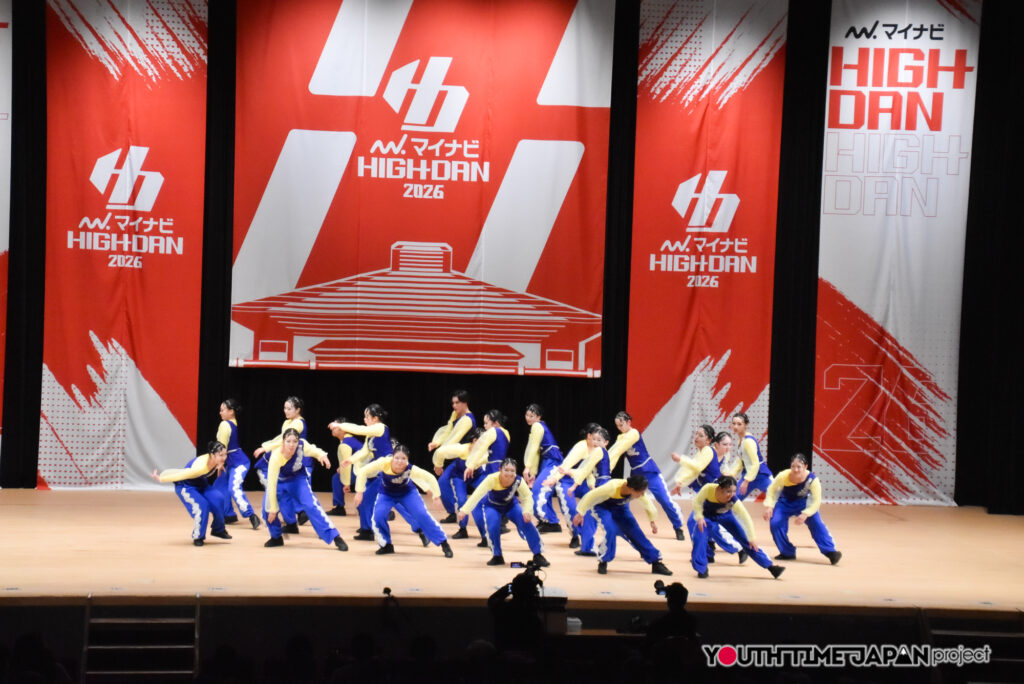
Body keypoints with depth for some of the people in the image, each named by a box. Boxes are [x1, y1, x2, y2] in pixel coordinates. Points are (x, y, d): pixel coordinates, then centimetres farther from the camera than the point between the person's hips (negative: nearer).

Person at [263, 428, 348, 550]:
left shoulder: (302, 446, -28)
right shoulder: (276, 456, -36)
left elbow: (314, 451, -3)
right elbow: (272, 484, -31)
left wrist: (321, 455, -26)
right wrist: (273, 509, -27)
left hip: (298, 478, 1)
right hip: (279, 480, -1)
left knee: (311, 506, -16)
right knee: (267, 509, -13)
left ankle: (335, 537, -13)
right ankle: (276, 538, 16)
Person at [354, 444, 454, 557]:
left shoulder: (411, 469, -35)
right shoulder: (384, 463, -36)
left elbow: (430, 478, -22)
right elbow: (362, 472, -27)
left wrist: (436, 495, -15)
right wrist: (359, 492, -27)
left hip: (407, 492, -1)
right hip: (386, 493, 1)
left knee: (422, 515, -15)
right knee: (378, 516, -21)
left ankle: (444, 543, -2)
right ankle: (386, 545, 5)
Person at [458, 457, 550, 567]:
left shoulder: (518, 481, -30)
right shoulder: (492, 479, -37)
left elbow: (527, 497, -19)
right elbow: (477, 495, -42)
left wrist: (526, 511, -38)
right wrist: (465, 510, -52)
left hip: (511, 505, 1)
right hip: (492, 506, -1)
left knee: (526, 522, -19)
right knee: (492, 527, -26)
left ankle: (538, 555, -3)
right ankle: (497, 557, 1)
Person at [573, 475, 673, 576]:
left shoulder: (637, 491, -25)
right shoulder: (612, 487, -41)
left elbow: (647, 503, -2)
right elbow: (591, 496, -28)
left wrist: (652, 521, 5)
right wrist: (581, 513, -20)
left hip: (620, 508, 4)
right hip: (602, 506, -4)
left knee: (635, 533, -6)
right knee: (610, 530, -28)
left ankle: (656, 562, 1)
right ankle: (602, 562, -7)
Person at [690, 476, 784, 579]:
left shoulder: (734, 501, -36)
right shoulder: (708, 489, -38)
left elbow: (747, 519, -31)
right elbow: (697, 502, -18)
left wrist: (751, 539, -32)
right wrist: (699, 517, -29)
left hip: (725, 516, 0)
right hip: (708, 515, 0)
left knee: (745, 540, -5)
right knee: (699, 537, -23)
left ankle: (770, 566, 0)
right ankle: (701, 569, -4)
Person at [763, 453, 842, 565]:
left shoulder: (812, 480, -32)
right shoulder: (783, 476, -31)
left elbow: (817, 501, -24)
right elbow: (771, 489, -12)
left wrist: (805, 514, -37)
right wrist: (769, 506, -23)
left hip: (803, 503, -1)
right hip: (785, 503, 1)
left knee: (817, 524, -18)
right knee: (775, 523, -17)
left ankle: (830, 552, -13)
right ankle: (787, 553, 1)